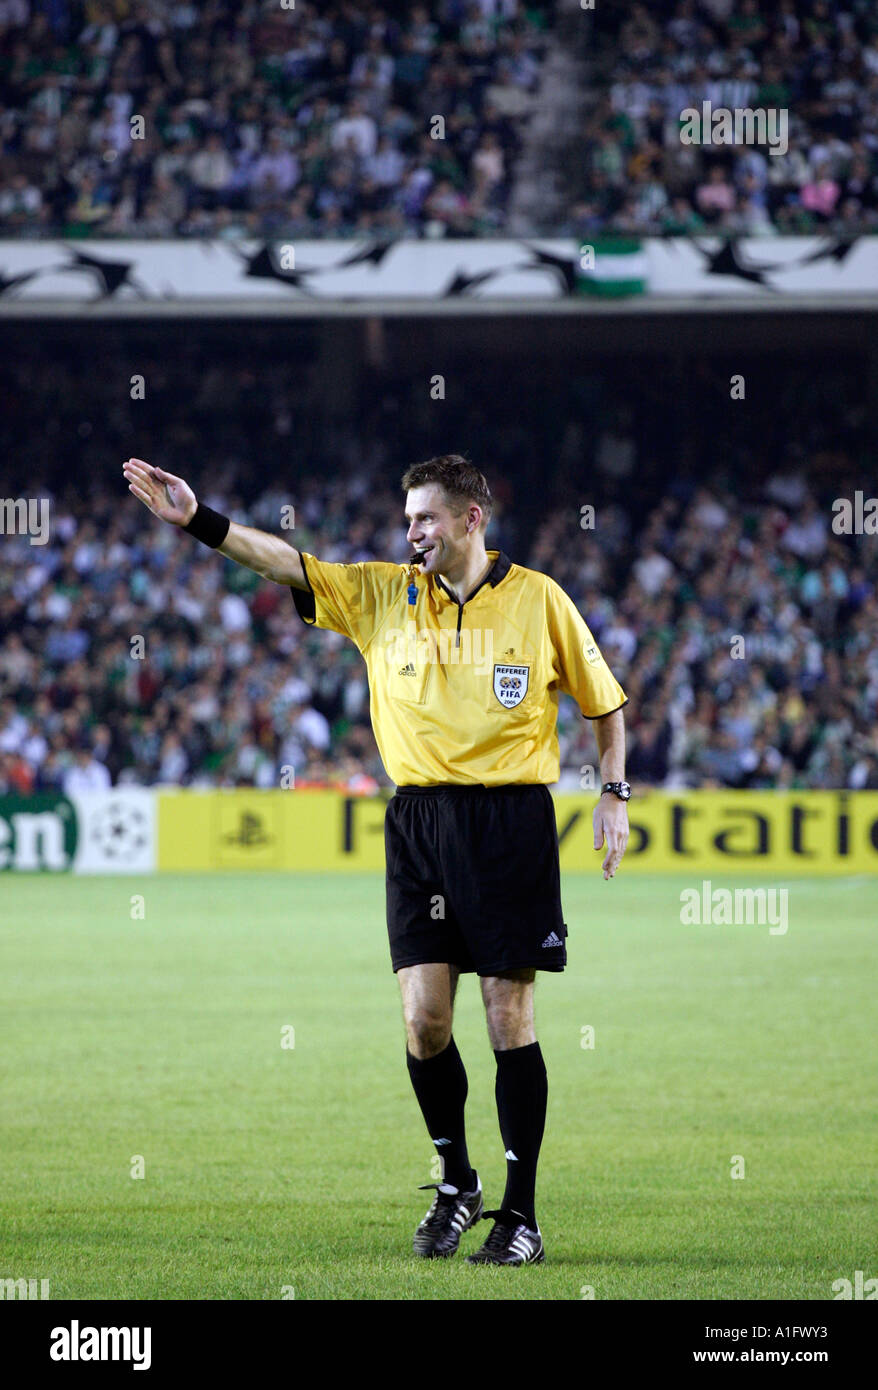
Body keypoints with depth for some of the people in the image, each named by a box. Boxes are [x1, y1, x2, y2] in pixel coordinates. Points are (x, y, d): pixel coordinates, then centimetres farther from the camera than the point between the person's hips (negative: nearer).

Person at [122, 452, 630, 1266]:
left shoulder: (538, 599, 2)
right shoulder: (384, 595, 8)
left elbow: (602, 700, 11)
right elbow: (288, 564, 0)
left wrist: (614, 792, 2)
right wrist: (198, 521, -11)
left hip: (511, 820, -3)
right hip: (418, 822, 3)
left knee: (508, 1017, -3)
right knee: (424, 1019, -3)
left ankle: (519, 1215, 3)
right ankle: (454, 1184, 18)